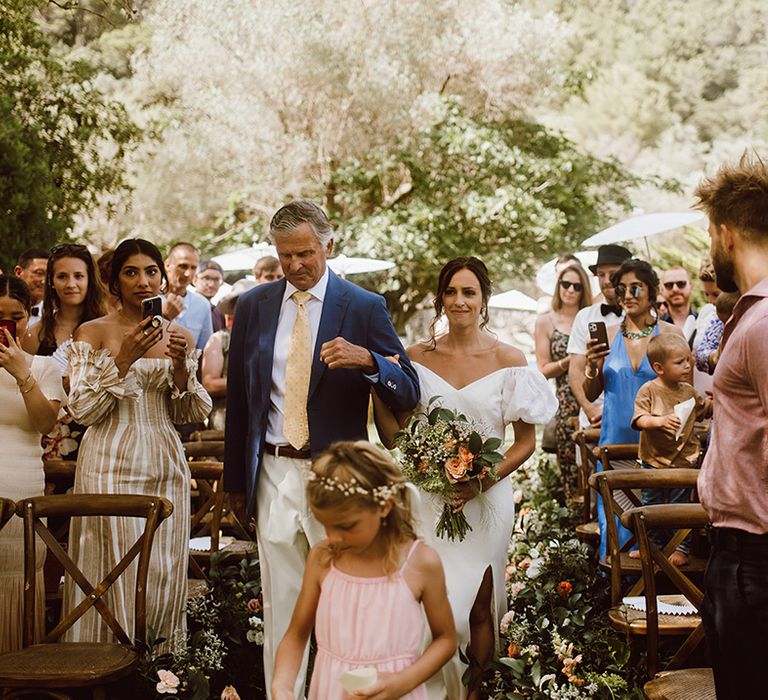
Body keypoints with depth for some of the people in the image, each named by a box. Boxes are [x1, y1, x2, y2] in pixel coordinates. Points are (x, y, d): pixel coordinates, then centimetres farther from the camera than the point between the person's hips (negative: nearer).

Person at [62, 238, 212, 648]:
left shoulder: (180, 337, 11)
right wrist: (124, 359, -16)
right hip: (111, 467, -3)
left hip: (166, 467, 4)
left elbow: (196, 414, 8)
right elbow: (82, 410, -8)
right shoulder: (93, 333, 0)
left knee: (163, 576, 5)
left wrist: (181, 365, -8)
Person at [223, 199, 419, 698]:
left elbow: (409, 395, -6)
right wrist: (236, 481, 11)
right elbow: (238, 399, 12)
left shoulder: (365, 308, -3)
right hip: (273, 474, 3)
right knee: (280, 605, 9)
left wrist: (367, 359, -26)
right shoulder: (254, 306, 7)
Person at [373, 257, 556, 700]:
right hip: (428, 498, 1)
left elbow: (526, 442, 0)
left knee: (478, 607, 6)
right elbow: (397, 431, 8)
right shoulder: (417, 357, 4)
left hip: (485, 497, -1)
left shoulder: (509, 360, -1)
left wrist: (483, 480, -13)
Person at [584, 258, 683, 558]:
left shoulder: (671, 334, 1)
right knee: (613, 523, 3)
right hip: (615, 441, 2)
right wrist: (592, 367, -8)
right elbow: (591, 395, 12)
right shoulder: (608, 336, 6)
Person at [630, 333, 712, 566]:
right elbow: (639, 419, -18)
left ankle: (681, 548, 16)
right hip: (654, 461, -1)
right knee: (652, 505, 11)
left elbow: (705, 409, 22)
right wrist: (660, 421, -34)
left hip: (683, 461, 1)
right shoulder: (648, 390, -9)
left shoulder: (689, 392, 4)